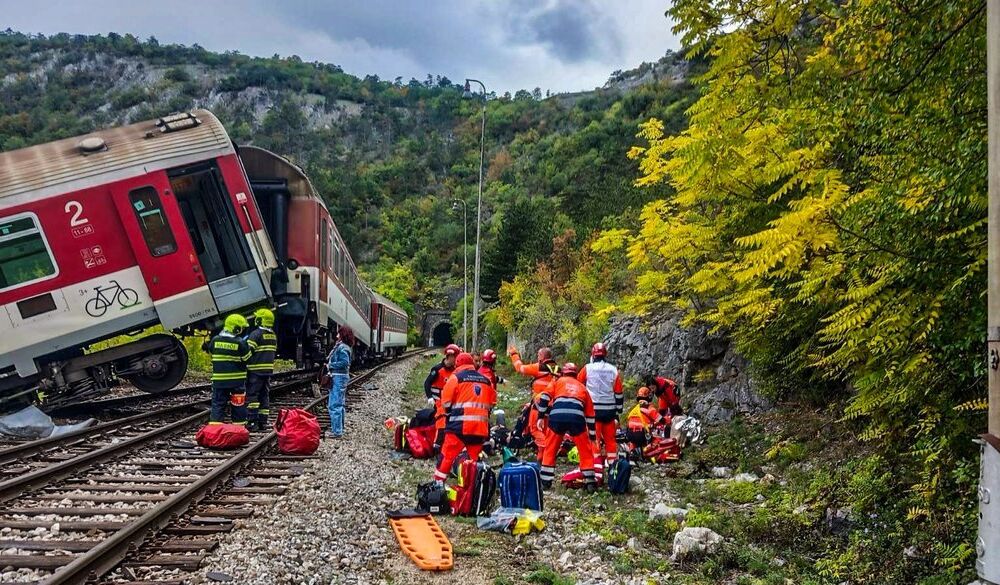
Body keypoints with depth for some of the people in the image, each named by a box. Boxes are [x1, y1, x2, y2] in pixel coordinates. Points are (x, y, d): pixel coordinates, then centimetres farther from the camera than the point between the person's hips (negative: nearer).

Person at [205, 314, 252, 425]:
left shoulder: (215, 340, -1)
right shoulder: (240, 343, -14)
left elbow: (210, 351, 15)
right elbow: (248, 359, -6)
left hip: (218, 379, 3)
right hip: (237, 380, -3)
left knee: (217, 403, 7)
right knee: (238, 404, 9)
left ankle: (214, 424, -1)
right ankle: (239, 424, 16)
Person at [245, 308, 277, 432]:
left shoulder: (256, 334, -12)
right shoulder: (273, 335, 13)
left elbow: (248, 352, -15)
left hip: (256, 370, -7)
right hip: (268, 369, 7)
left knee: (252, 395, -4)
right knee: (265, 395, 12)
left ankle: (252, 422, -8)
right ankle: (263, 422, 13)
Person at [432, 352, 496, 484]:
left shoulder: (456, 377, 0)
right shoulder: (486, 380, 15)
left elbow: (446, 402, -2)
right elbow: (492, 403, 17)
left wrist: (449, 412, 16)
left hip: (460, 425, -4)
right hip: (481, 427, 4)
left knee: (447, 456, 1)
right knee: (475, 459, 14)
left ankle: (438, 483, -1)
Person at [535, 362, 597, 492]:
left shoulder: (558, 381, 26)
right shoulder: (582, 387, 31)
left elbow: (544, 398, 11)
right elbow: (590, 415, 32)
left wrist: (542, 415, 22)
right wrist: (592, 435, 37)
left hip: (556, 417, -1)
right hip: (577, 419, 1)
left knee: (550, 450, 16)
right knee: (586, 451, 17)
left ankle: (545, 481, 17)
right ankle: (590, 482, 15)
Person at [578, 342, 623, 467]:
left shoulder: (587, 368, -2)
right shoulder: (614, 370, 5)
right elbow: (619, 394, 7)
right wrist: (618, 413, 13)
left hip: (593, 410, -3)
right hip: (610, 410, 3)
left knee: (594, 440, -1)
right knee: (610, 440, 11)